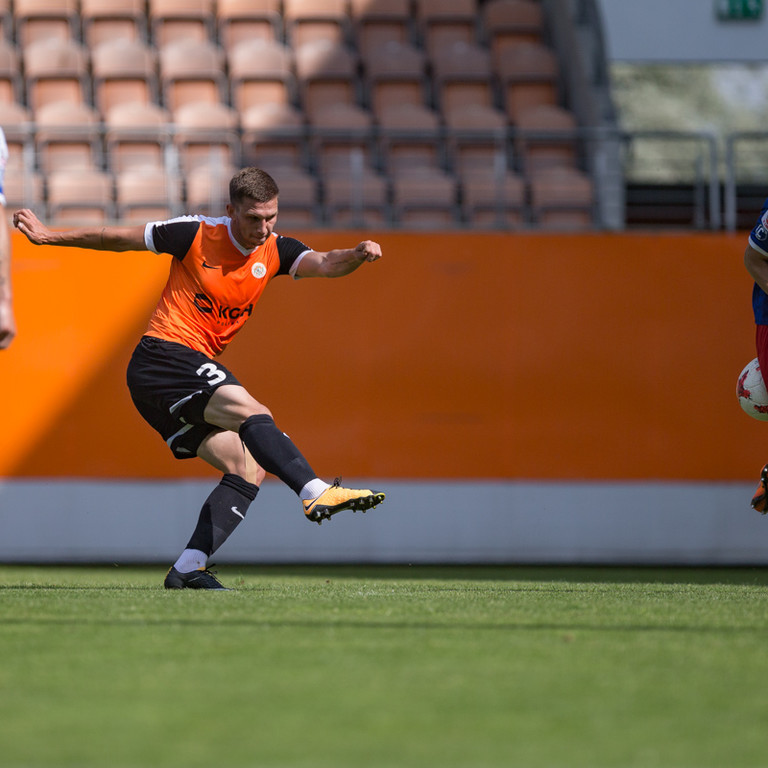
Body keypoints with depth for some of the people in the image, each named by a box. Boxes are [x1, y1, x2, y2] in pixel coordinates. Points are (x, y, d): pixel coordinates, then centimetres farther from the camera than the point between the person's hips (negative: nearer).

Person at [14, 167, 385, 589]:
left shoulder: (275, 251, 6)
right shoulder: (197, 234, -7)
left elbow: (323, 264, -12)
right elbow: (119, 239, 4)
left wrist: (357, 255, -34)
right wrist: (49, 236, 11)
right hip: (162, 356, -7)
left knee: (248, 468, -5)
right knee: (252, 412, -28)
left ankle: (188, 567, -9)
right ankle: (317, 492, -45)